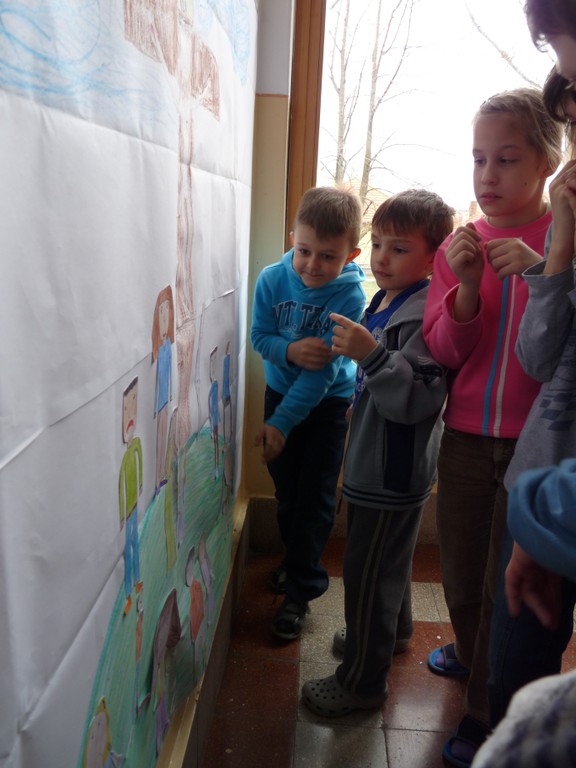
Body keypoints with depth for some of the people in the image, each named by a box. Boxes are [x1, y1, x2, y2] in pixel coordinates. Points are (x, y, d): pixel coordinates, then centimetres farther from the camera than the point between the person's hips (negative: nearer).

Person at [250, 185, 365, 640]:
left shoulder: (349, 295, -25)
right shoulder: (272, 279, -16)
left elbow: (324, 369, -26)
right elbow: (259, 336, -7)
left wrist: (281, 422, -27)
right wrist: (291, 350, -30)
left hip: (329, 401, -4)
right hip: (280, 390, 4)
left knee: (315, 496, 0)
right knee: (286, 486, 16)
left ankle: (301, 589, 14)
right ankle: (296, 557, 40)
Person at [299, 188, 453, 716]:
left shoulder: (425, 316, -23)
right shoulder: (385, 301, 8)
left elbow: (419, 399, -32)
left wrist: (371, 354, -38)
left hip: (393, 473, -10)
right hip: (378, 465, 10)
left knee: (367, 573, 4)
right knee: (389, 559, 28)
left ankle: (363, 681, 24)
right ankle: (393, 628, 52)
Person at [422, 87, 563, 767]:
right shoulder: (458, 245, 2)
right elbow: (445, 351, -2)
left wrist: (543, 273, -26)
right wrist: (467, 288, -19)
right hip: (465, 436, 3)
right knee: (461, 573, 20)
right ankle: (472, 652, 50)